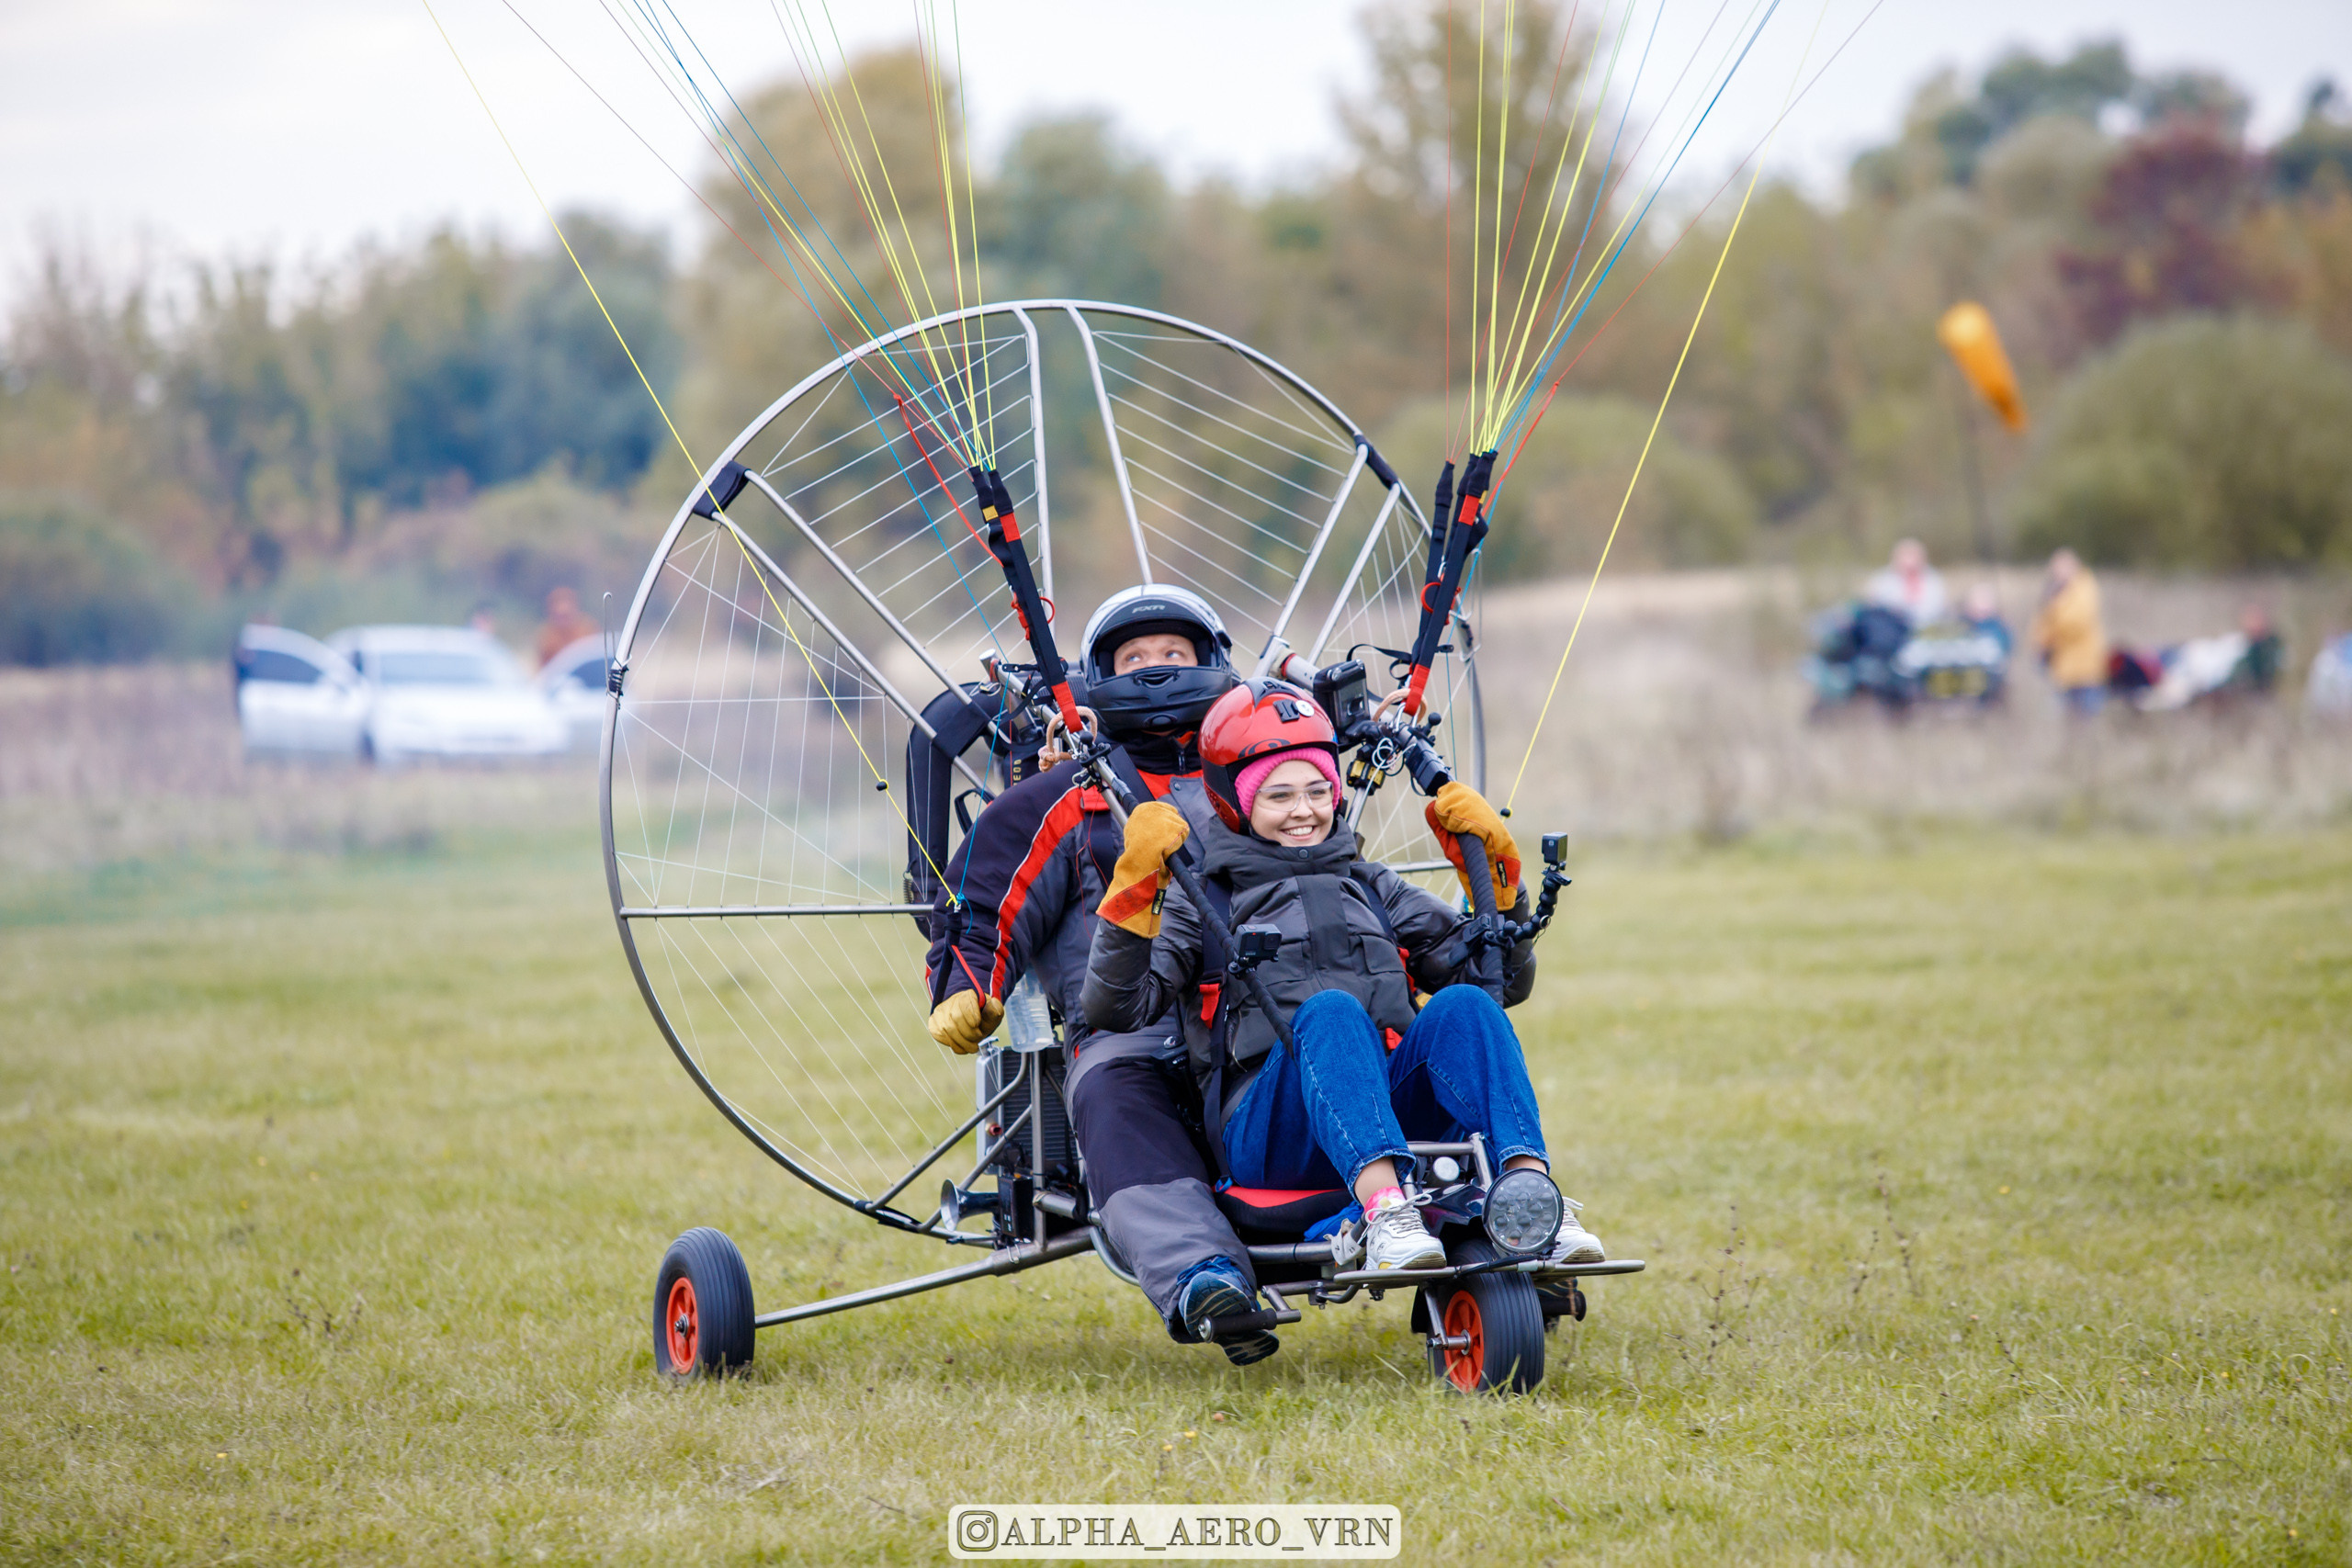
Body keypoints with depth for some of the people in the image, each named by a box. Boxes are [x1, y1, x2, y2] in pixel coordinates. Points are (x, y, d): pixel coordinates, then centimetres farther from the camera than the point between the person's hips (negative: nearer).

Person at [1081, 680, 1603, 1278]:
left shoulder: (1371, 888, 29)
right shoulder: (1201, 898, 18)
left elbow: (1507, 979, 24)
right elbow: (1115, 1008, 1)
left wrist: (1494, 867, 13)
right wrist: (1136, 887, -9)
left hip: (1396, 1112, 3)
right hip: (1268, 1129, -3)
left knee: (1463, 1007, -25)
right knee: (1330, 1012, -33)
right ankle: (1384, 1211, -55)